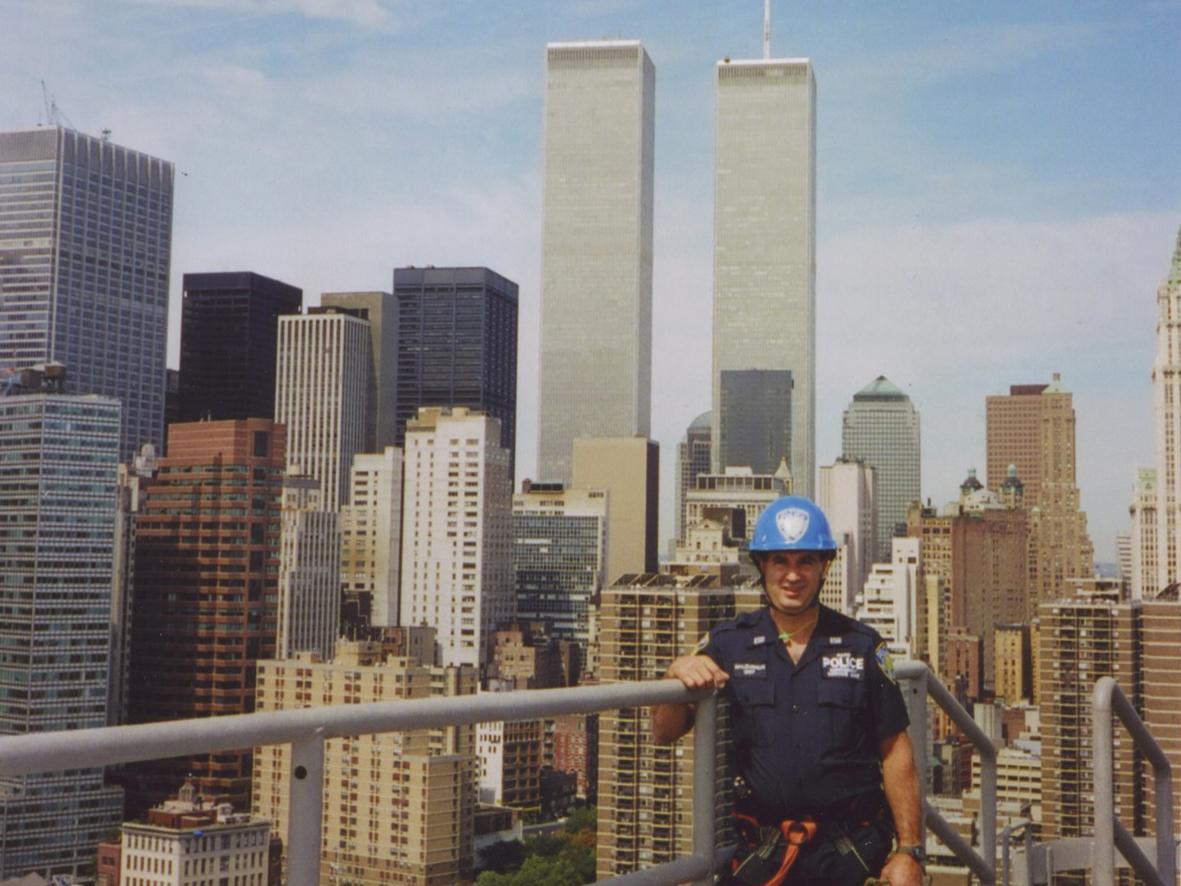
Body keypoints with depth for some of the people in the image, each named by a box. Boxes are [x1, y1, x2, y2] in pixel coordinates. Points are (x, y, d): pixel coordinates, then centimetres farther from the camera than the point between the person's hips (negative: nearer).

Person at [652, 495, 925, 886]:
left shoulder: (861, 646, 2)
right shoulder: (727, 644, 2)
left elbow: (895, 753, 3)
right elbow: (664, 733, 2)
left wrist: (909, 851, -2)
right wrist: (678, 673, -18)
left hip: (850, 854, 0)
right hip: (759, 852, 0)